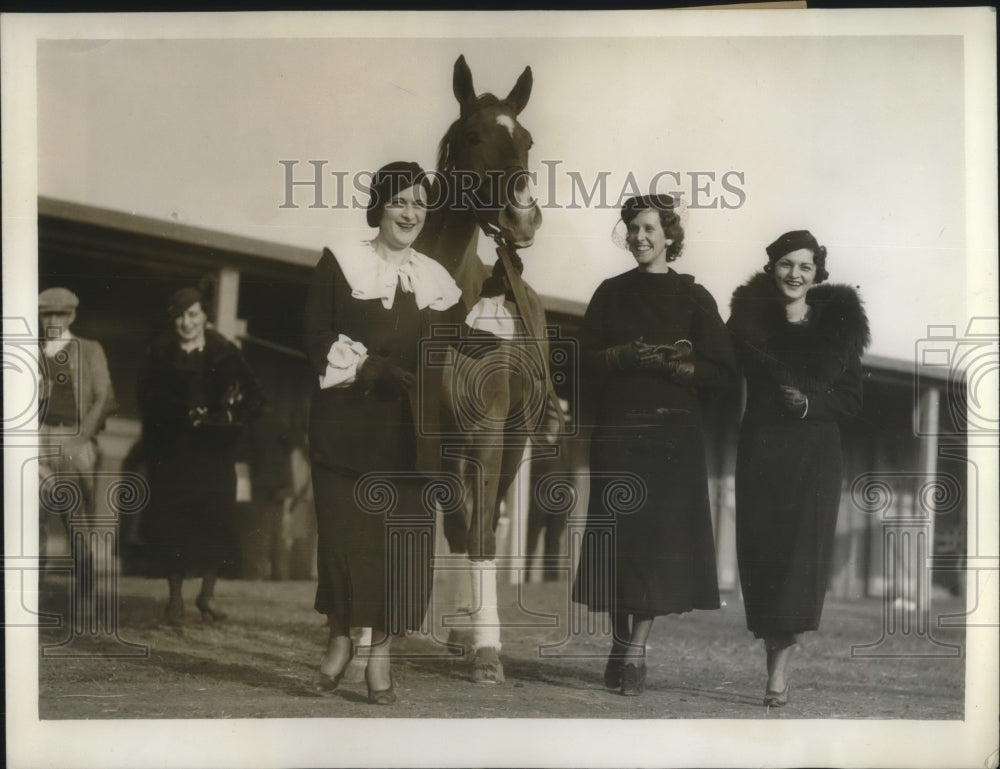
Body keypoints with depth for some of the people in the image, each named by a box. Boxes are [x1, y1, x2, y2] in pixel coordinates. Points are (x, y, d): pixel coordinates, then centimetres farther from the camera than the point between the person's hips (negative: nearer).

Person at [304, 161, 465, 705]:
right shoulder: (339, 263, 3)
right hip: (346, 429, -3)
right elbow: (317, 341, -5)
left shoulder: (438, 280, 13)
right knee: (343, 534, -2)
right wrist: (390, 373, -14)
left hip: (409, 435, 3)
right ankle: (339, 637, 19)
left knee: (405, 539, 1)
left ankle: (381, 654, 10)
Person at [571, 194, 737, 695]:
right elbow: (587, 360, 6)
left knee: (661, 536, -5)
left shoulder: (694, 297, 4)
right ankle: (621, 644, 7)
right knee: (618, 535, -1)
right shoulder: (610, 293, 10)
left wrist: (667, 364, -14)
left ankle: (634, 651, -3)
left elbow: (722, 370, -1)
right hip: (617, 429, 2)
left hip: (673, 433, -2)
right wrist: (625, 355, -12)